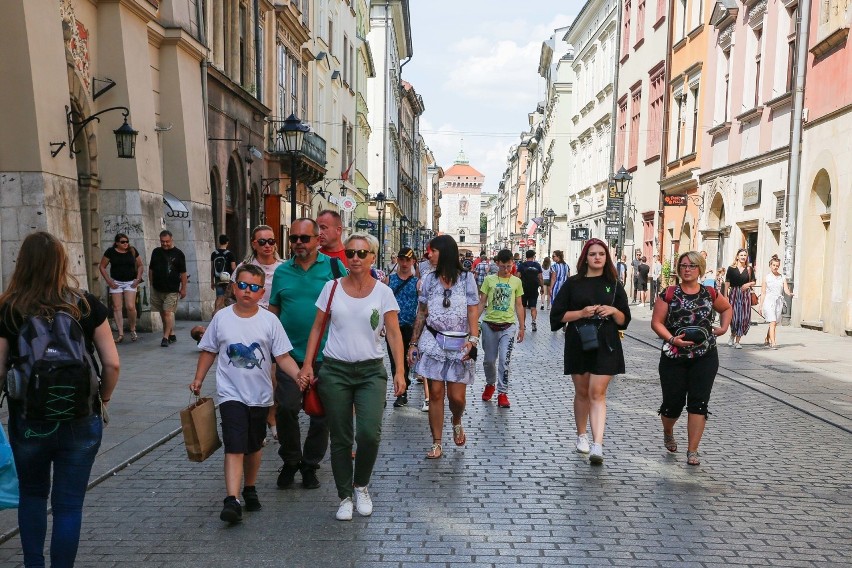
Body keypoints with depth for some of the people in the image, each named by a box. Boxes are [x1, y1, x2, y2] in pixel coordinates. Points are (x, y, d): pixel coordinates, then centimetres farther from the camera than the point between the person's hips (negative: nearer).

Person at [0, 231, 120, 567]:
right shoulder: (87, 305, -6)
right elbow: (112, 364, -6)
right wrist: (102, 400, 10)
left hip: (27, 421, 1)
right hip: (81, 422, -1)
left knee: (32, 495, 24)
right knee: (68, 504, 11)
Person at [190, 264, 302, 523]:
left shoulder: (269, 320, -5)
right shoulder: (221, 317, -2)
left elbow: (283, 356, -7)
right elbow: (209, 351, 9)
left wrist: (299, 375, -21)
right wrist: (198, 379, 4)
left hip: (260, 395, 2)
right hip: (231, 394, -2)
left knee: (254, 446, 16)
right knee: (235, 447, -13)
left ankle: (250, 489, 35)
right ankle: (232, 500, -15)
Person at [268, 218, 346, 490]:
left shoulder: (334, 267, -1)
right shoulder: (282, 271, 7)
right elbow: (273, 312, 13)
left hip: (325, 356, -1)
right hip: (290, 355, 1)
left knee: (321, 414, 8)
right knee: (286, 409, -5)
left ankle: (310, 465, 27)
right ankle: (290, 461, 18)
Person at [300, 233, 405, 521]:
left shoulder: (383, 292, 0)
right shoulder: (332, 287, 3)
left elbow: (394, 334, -3)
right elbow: (317, 328, 7)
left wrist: (399, 371, -12)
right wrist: (307, 365, 0)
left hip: (371, 370, -1)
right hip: (335, 369, 1)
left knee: (369, 433, -14)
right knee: (340, 438, 5)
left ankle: (361, 485, 14)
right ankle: (345, 497, 22)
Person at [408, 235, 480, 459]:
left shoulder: (466, 279, 0)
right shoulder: (429, 279, 6)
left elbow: (473, 312, -3)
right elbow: (421, 314, 11)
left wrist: (473, 339, -17)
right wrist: (413, 343, 8)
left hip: (459, 345, -2)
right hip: (433, 342, 2)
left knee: (456, 397, -1)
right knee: (435, 393, 0)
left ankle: (456, 422, 34)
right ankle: (437, 444, 11)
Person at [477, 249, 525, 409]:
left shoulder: (516, 281, 4)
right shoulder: (489, 280, 2)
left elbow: (519, 306, 9)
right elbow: (481, 303, 4)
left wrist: (521, 327, 7)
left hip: (508, 326, -1)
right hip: (489, 325, 1)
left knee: (504, 361, -7)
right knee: (489, 360, 11)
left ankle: (502, 393, 3)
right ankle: (490, 384, 36)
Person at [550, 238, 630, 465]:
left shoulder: (614, 285, 8)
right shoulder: (573, 284, 5)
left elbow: (624, 320, 10)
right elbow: (557, 315, 1)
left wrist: (613, 311, -10)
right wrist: (581, 313, -13)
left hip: (605, 345, -1)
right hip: (578, 344, 1)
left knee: (597, 393, -10)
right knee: (582, 392, 12)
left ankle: (597, 445, -17)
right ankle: (581, 435, 31)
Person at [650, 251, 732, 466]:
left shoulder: (710, 293, 6)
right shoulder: (669, 294, -1)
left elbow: (727, 308, 25)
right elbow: (656, 322, -3)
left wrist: (723, 327, 8)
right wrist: (672, 339, -18)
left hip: (705, 357, 1)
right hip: (674, 357, -1)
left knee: (698, 403, -3)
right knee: (673, 402, 5)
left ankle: (692, 451, 5)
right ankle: (668, 432, 38)